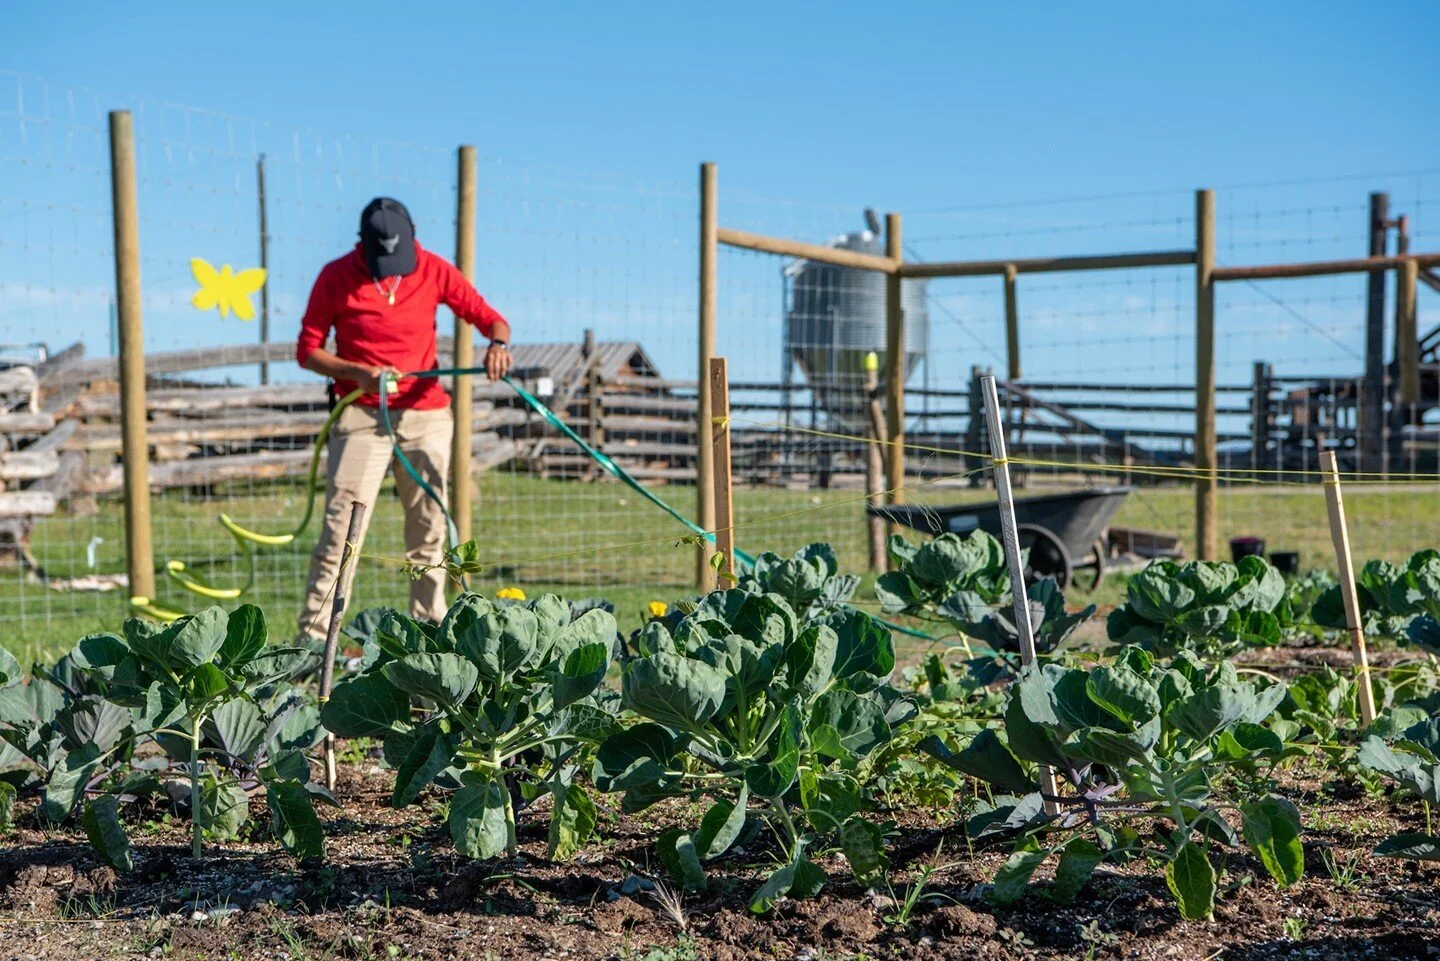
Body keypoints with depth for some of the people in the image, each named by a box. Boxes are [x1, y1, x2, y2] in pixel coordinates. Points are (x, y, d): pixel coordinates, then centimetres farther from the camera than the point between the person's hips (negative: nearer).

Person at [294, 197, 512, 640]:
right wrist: (358, 372, -18)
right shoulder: (336, 278, -5)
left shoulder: (435, 271, 1)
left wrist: (498, 343, -20)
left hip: (427, 414, 3)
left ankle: (430, 627, 16)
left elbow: (488, 317, 4)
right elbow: (308, 350, -1)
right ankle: (313, 634, -4)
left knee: (429, 529, 6)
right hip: (362, 416, -3)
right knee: (342, 527, -9)